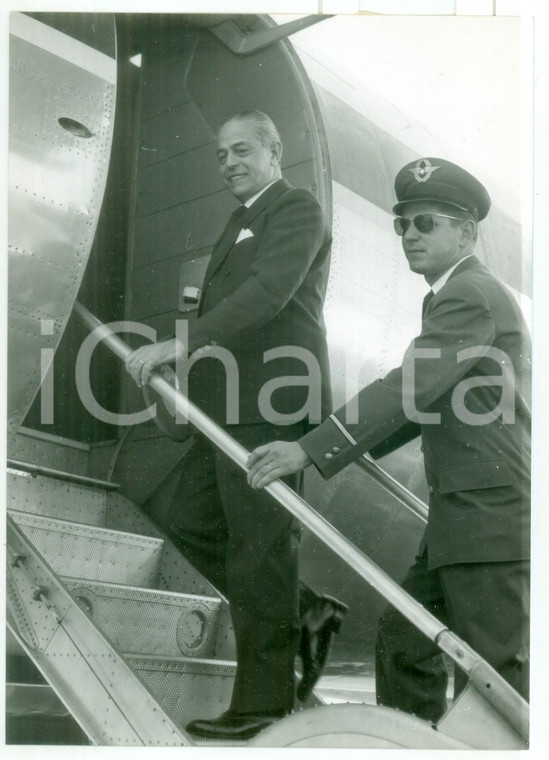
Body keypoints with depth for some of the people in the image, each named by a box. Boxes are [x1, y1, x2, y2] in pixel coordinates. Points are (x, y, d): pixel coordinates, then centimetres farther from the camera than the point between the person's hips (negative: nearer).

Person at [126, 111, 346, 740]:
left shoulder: (297, 210, -5)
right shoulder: (241, 222, 25)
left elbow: (268, 292, -21)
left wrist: (180, 343, -29)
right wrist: (188, 353, 11)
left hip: (270, 406, -10)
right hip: (232, 409, 10)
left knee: (258, 547, -5)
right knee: (193, 525, 12)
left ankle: (263, 700, 7)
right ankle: (305, 614, 21)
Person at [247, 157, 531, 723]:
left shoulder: (471, 297, -14)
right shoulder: (462, 294, 18)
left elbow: (408, 387, -24)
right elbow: (423, 399, 24)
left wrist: (309, 450, -27)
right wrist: (360, 446, 19)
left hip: (489, 518, -10)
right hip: (463, 516, 10)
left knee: (493, 671, -2)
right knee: (404, 639, 15)